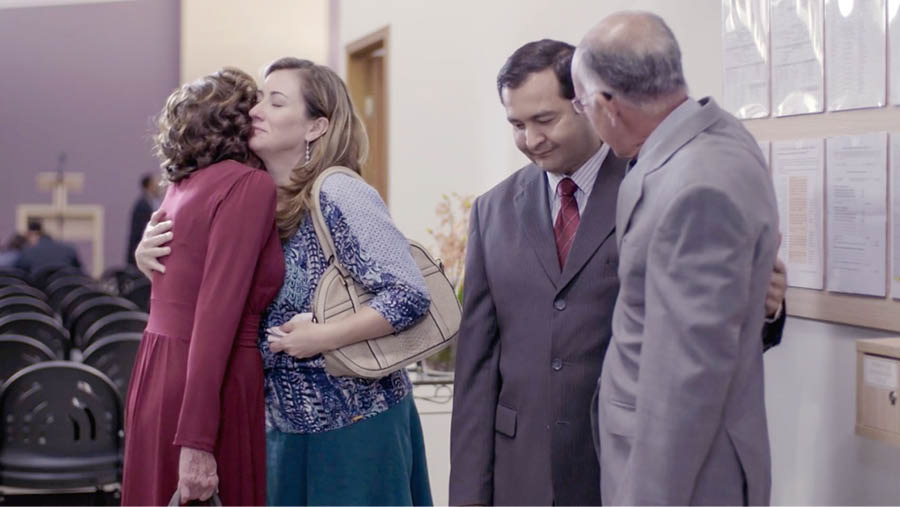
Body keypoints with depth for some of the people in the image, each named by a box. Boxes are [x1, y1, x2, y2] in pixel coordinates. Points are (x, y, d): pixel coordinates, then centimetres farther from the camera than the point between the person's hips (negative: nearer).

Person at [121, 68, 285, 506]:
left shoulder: (187, 184, 13)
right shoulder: (250, 185, -10)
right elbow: (217, 313, -19)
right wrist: (196, 440, -22)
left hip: (159, 373, 8)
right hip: (212, 389, -8)